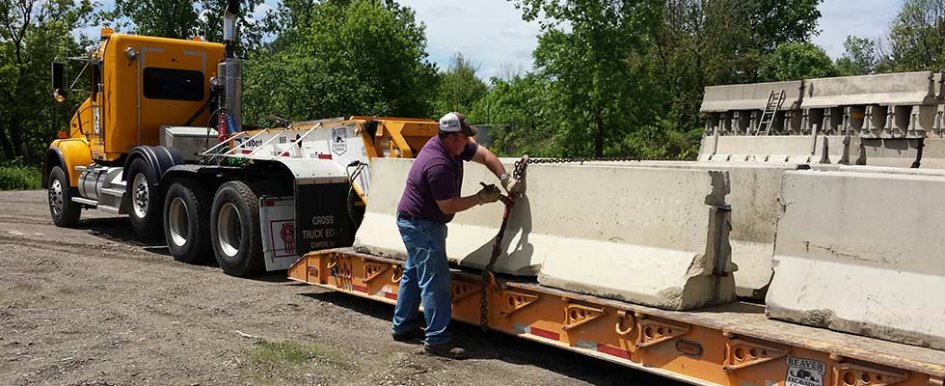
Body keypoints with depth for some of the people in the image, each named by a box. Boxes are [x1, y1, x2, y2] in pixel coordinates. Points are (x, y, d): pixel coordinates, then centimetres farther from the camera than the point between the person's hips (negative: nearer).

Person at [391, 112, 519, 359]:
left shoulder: (453, 147, -2)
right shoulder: (438, 165, -29)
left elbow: (484, 155, 5)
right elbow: (448, 206, -23)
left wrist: (505, 179, -7)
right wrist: (481, 198, -14)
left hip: (415, 222, 11)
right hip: (420, 225, -11)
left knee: (414, 274, 17)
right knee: (435, 280, -10)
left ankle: (404, 327, 29)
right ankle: (437, 340, -8)